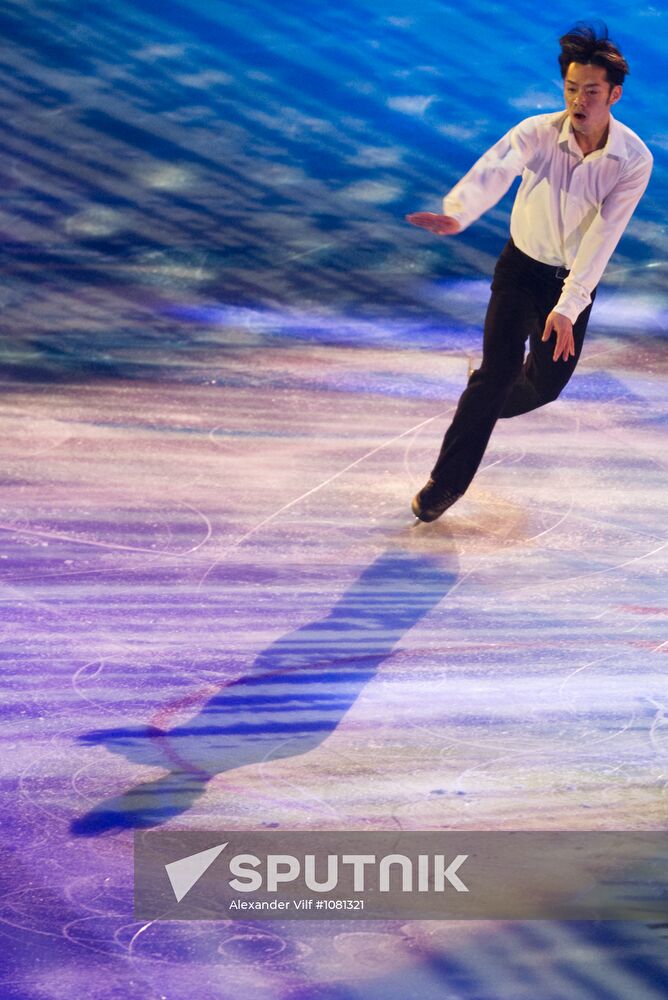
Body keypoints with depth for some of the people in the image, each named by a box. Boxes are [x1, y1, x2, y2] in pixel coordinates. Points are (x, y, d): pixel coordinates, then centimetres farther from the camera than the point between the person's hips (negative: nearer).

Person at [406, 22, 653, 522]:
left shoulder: (634, 160, -22)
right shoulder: (537, 133, -23)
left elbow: (603, 236, -26)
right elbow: (493, 170, -43)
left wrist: (568, 306, -33)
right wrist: (457, 213, -64)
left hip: (577, 278, 2)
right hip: (522, 266, -2)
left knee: (547, 381, 10)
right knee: (499, 369, -11)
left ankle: (487, 400, 44)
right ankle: (447, 482, -2)